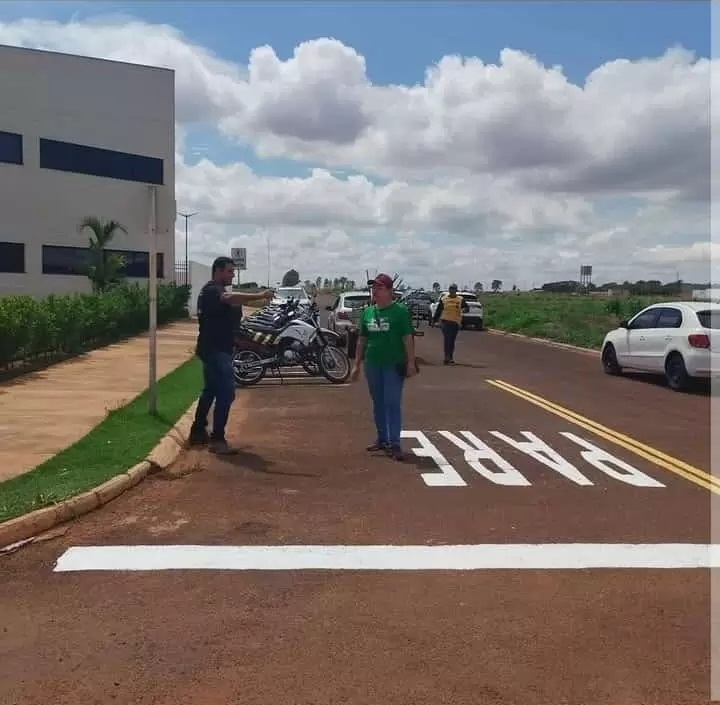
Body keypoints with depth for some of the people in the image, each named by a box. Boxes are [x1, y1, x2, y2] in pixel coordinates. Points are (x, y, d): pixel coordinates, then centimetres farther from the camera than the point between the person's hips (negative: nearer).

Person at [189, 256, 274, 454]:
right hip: (216, 350, -11)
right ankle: (217, 439, -14)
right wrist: (259, 296, -41)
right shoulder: (212, 290, -16)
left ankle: (198, 432, 27)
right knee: (226, 393, -14)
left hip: (214, 349, 11)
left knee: (210, 390, 18)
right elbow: (230, 298, -36)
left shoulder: (215, 291, 20)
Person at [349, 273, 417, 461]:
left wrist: (411, 363, -13)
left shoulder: (400, 311, -6)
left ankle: (394, 443, -2)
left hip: (394, 365, -5)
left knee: (393, 404, -5)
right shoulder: (367, 312, 9)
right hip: (372, 365, 5)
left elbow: (407, 338, -8)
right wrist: (356, 365, 13)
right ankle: (382, 439, 24)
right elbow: (362, 339, 14)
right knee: (378, 403, 12)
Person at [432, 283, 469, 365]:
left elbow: (467, 308, 2)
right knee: (447, 339, -15)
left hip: (455, 322, 2)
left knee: (452, 340, 8)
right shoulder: (443, 299, 6)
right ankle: (446, 356, -18)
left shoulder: (460, 300, 7)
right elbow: (438, 310, 11)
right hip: (445, 321, -2)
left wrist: (464, 309, -22)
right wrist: (434, 320, 9)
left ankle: (450, 358, 17)